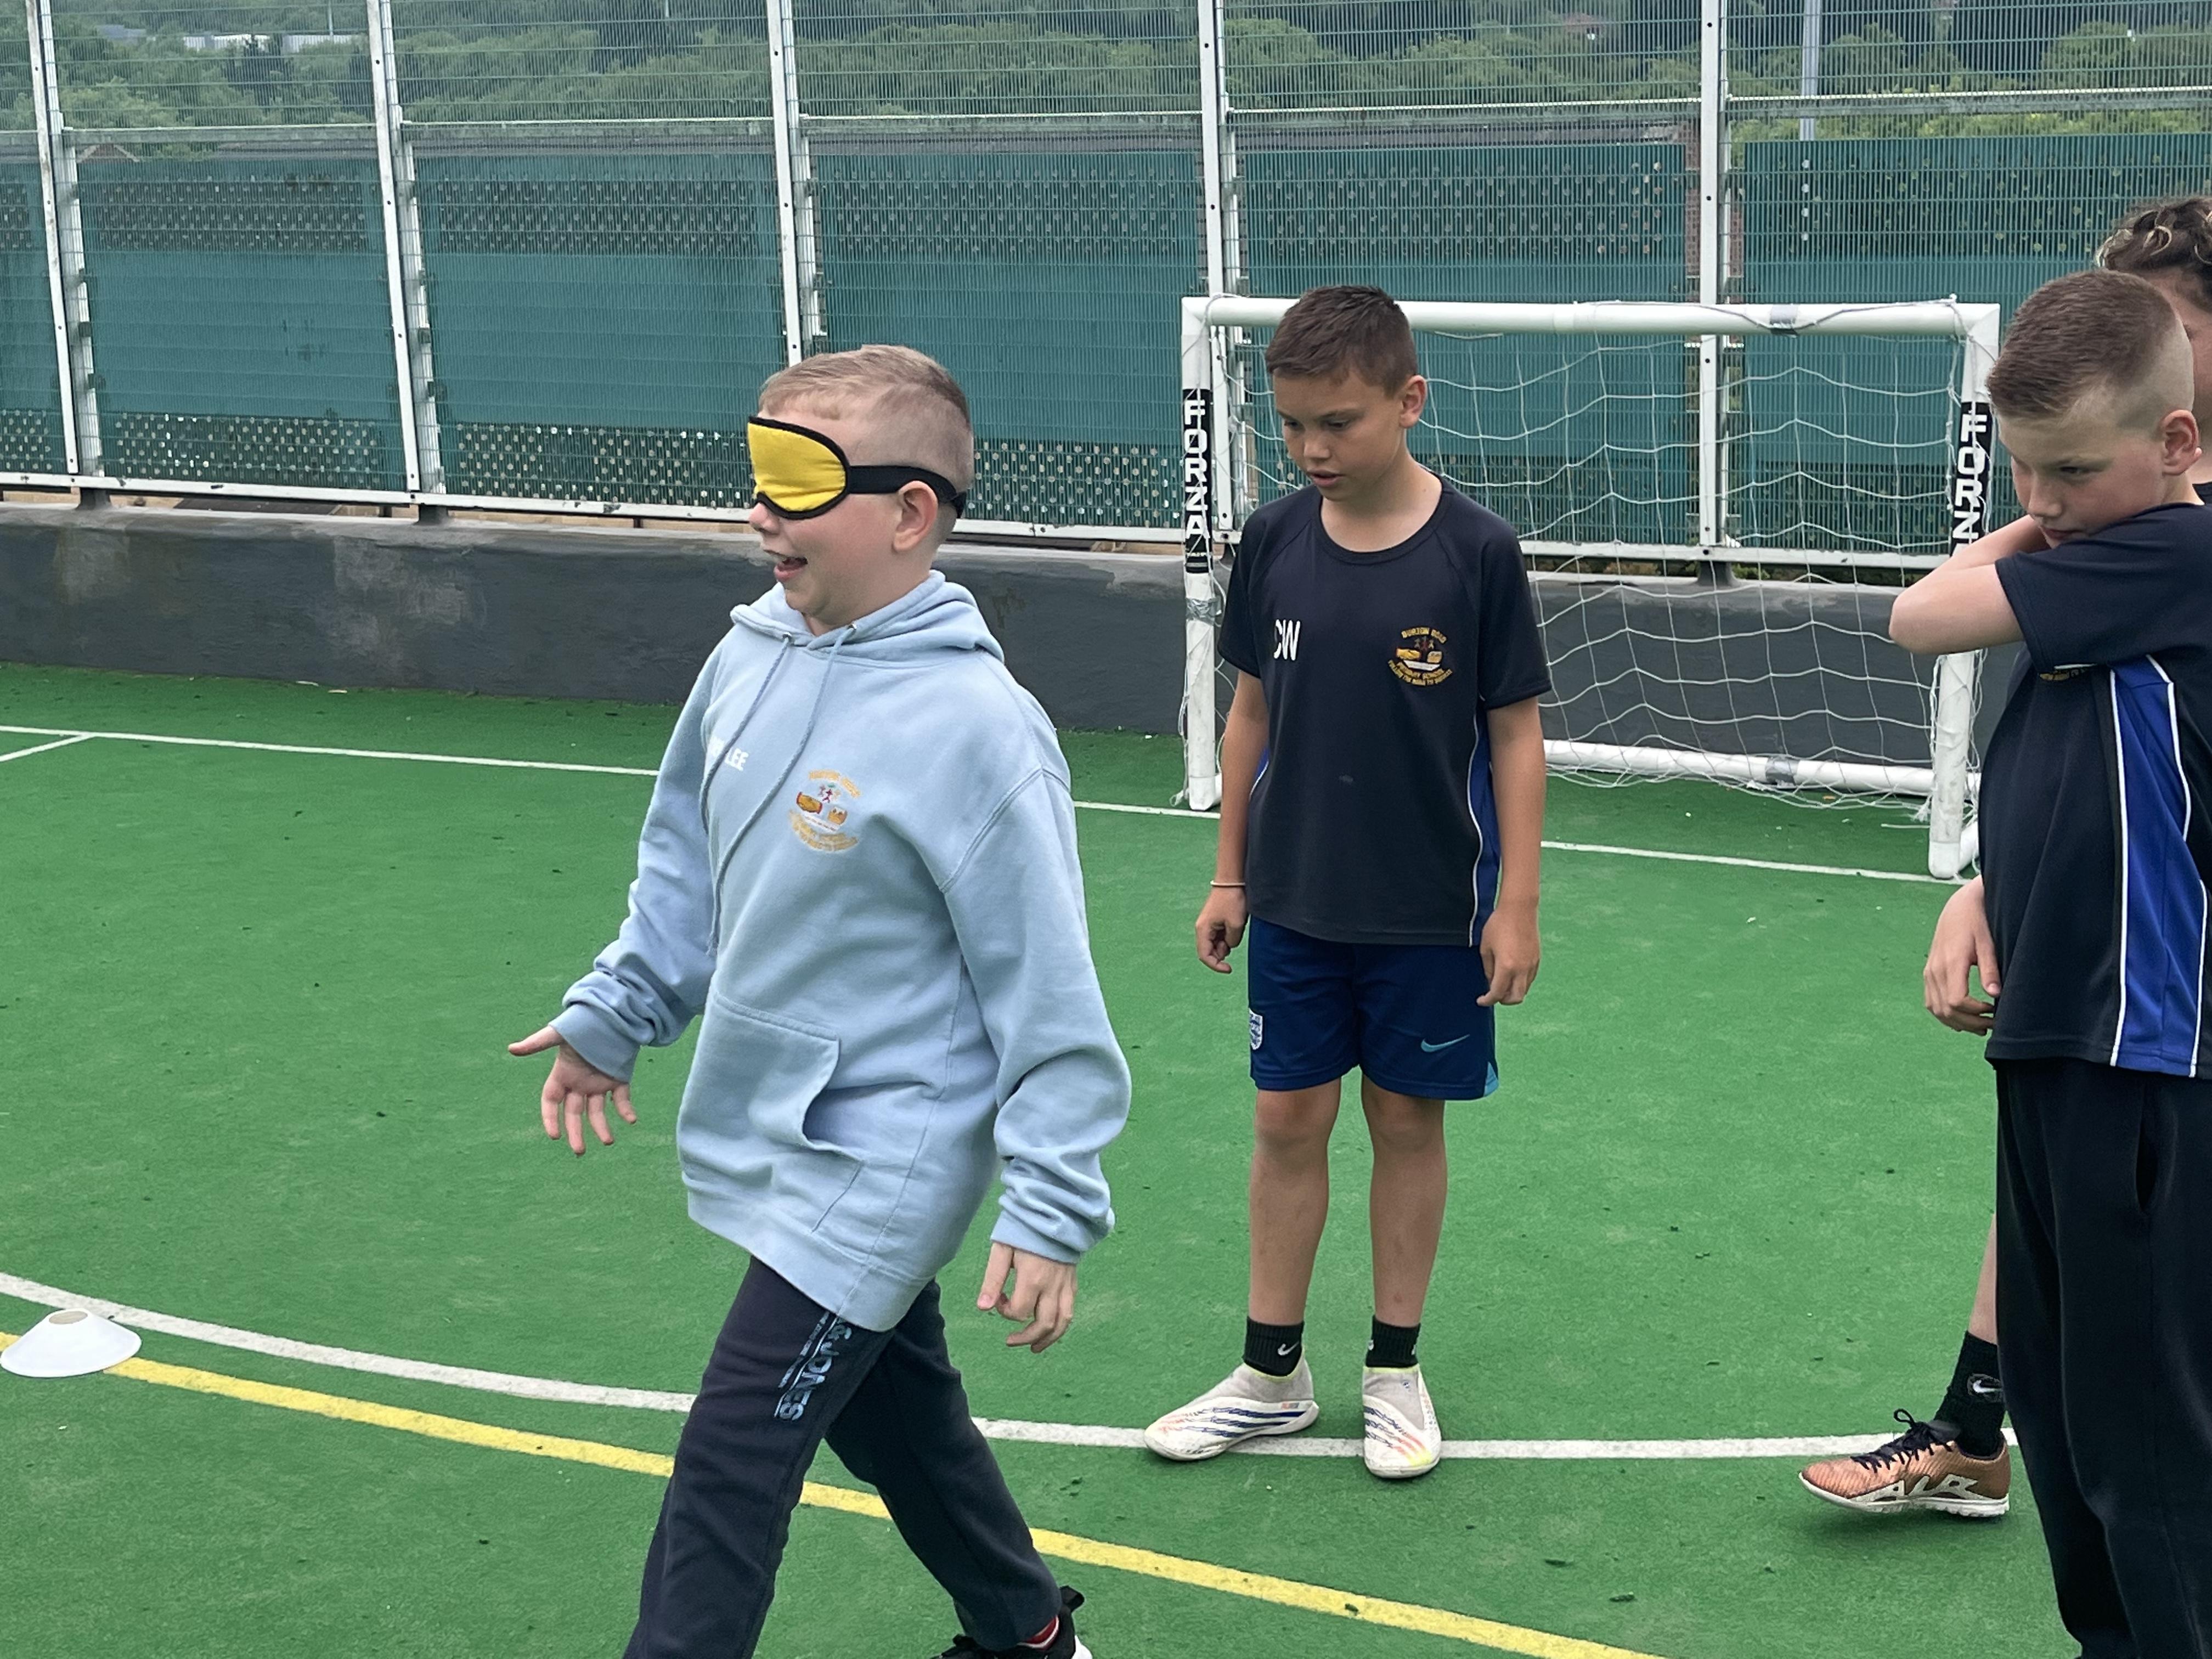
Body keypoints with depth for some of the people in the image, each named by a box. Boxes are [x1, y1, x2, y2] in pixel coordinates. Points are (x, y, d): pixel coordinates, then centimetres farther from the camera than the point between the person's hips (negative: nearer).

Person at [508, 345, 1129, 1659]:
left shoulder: (975, 726, -23)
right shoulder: (750, 660, -1)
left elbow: (1049, 991, -20)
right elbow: (688, 864, 17)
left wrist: (1050, 1210, -20)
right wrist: (615, 1012, 16)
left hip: (873, 1173, -8)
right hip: (774, 1142, 8)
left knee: (728, 1473, -6)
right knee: (894, 1412, 23)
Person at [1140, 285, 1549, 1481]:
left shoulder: (1475, 553, -12)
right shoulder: (1273, 542, -2)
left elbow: (1515, 734, -6)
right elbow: (1252, 711, 7)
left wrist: (1517, 902, -8)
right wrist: (1229, 874, 9)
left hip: (1429, 908, -3)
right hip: (1294, 901, 3)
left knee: (1407, 1119, 8)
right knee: (1287, 1122, 8)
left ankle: (1395, 1371, 24)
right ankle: (1271, 1375, 21)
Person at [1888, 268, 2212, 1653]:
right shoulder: (2089, 566, 12)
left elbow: (1925, 615, -18)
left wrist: (2018, 539, 1)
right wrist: (1982, 894, 2)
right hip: (2057, 1047, 9)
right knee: (2059, 1404, 18)